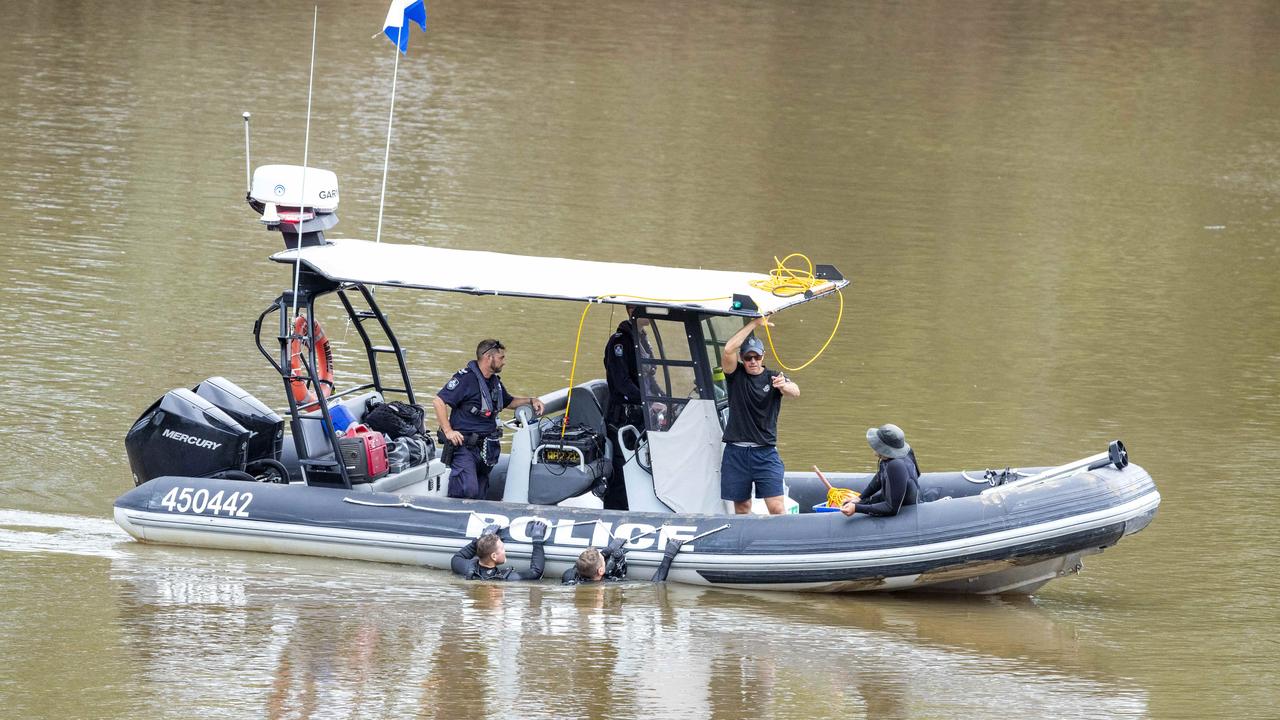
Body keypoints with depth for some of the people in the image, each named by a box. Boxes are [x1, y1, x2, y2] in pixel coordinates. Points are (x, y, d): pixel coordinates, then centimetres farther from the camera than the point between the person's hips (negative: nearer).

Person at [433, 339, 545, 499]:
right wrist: (448, 431, -19)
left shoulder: (495, 382, 16)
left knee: (480, 496, 7)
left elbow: (509, 402, 36)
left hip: (486, 449, 8)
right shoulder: (466, 378, -12)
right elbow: (438, 402, -16)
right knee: (468, 490, -24)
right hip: (464, 446, -8)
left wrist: (531, 401, 21)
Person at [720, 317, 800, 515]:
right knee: (742, 507, 6)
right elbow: (728, 350, -11)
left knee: (776, 508, -10)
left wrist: (784, 386, -41)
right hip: (736, 452, 1)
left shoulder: (773, 378, 3)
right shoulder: (736, 375, 5)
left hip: (766, 452, -1)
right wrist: (754, 324, -10)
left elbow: (795, 392, -16)